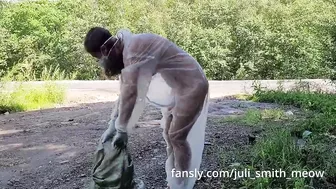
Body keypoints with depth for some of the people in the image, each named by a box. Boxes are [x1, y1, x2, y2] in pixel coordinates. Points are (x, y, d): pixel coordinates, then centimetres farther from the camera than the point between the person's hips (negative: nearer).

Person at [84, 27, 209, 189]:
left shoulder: (133, 49, -26)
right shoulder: (127, 50, 5)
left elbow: (130, 93, -27)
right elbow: (125, 90, 8)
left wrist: (122, 130, -16)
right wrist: (113, 125, 7)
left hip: (192, 86, -10)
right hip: (178, 87, 10)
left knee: (177, 136, -6)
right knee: (168, 132, 13)